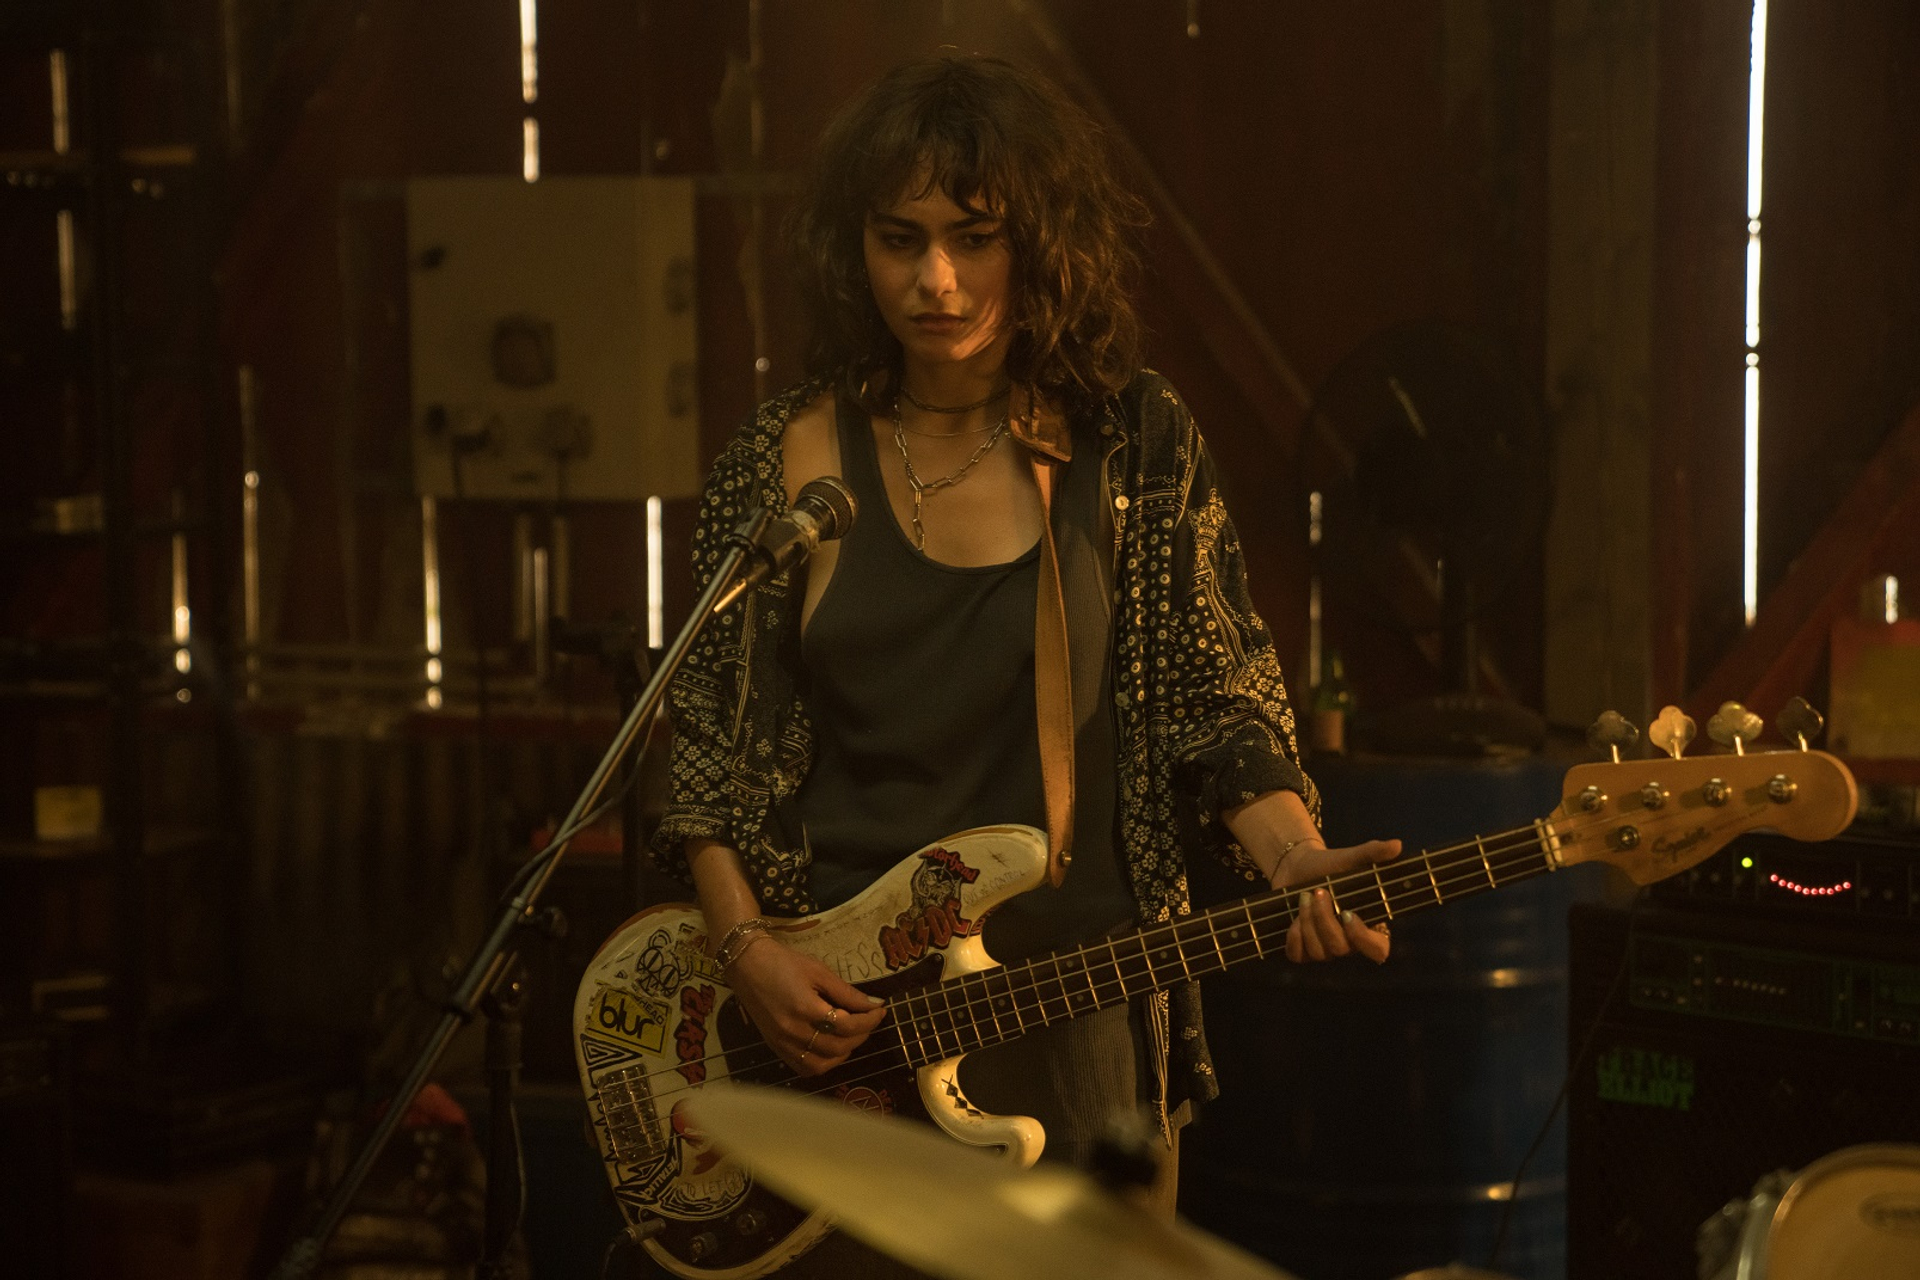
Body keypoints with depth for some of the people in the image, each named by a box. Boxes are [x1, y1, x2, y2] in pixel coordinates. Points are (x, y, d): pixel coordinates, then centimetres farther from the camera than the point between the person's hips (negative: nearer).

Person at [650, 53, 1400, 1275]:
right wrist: (744, 945, -8)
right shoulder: (790, 460, 0)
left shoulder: (1138, 443, -1)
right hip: (834, 1029, 0)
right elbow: (707, 736, 4)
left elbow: (1216, 704, 1)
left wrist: (1295, 862, -16)